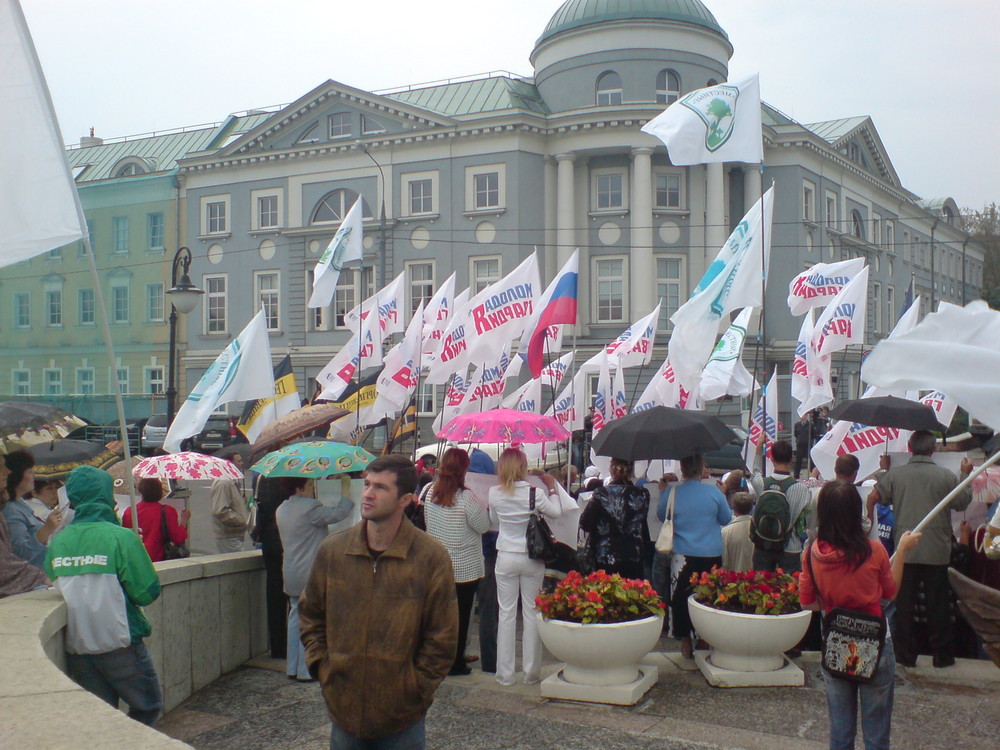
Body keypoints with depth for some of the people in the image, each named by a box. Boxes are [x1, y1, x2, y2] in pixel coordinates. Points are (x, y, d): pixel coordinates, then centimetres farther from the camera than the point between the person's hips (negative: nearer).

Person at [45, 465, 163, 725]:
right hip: (118, 643, -5)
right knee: (148, 706, 12)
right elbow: (147, 593, -12)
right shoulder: (121, 537, -13)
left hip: (75, 646, 5)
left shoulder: (57, 541, 2)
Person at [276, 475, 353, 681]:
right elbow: (338, 513, -19)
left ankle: (292, 668, 21)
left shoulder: (281, 510, 9)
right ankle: (306, 670, 3)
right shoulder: (309, 509, -18)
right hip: (311, 573, -9)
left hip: (291, 575, 9)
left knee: (295, 617, 15)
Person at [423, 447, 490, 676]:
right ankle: (456, 663, 13)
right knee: (461, 614, 6)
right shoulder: (466, 498, -20)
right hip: (465, 568, -5)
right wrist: (485, 509, 4)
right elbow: (484, 526, -12)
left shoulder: (430, 493, -2)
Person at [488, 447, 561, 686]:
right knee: (531, 613, 8)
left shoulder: (495, 493, -7)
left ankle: (505, 673, 11)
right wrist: (552, 488, 12)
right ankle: (531, 671, 13)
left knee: (506, 614, 7)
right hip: (532, 558, -1)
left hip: (506, 558, 1)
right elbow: (555, 512, 1)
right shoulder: (534, 493, -14)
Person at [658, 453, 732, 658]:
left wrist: (663, 492, 21)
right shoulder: (714, 492, -8)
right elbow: (726, 519, 6)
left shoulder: (671, 493, -8)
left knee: (681, 597, 9)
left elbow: (661, 516, 10)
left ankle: (685, 640, 13)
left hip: (682, 555, -1)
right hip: (712, 555, 1)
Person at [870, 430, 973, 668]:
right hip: (937, 550, -1)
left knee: (904, 602, 8)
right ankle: (941, 654, 16)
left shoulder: (894, 474, -5)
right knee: (938, 603, 9)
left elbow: (875, 497, 5)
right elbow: (963, 502, 6)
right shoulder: (946, 476, -6)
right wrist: (967, 475, 18)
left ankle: (905, 653, 12)